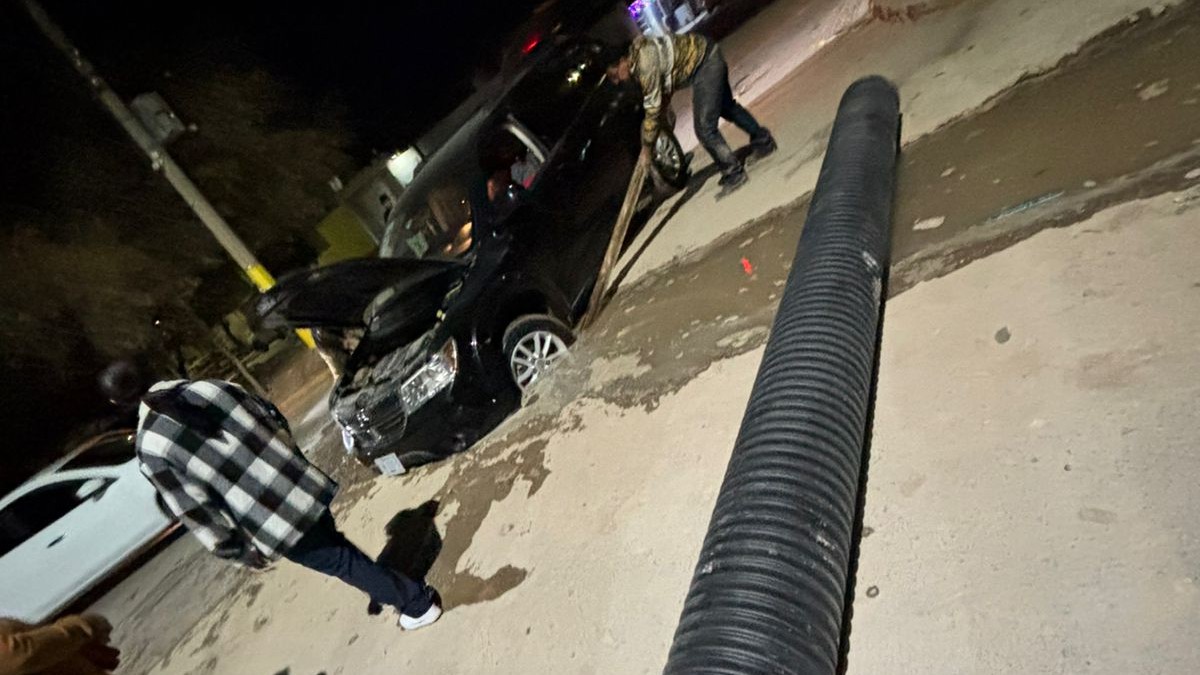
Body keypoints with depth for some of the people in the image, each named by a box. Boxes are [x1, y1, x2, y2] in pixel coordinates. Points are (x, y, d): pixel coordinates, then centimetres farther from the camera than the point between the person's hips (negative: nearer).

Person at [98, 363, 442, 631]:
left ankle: (417, 602, 27)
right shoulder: (211, 387, 0)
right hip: (301, 484, 5)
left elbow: (198, 516, -9)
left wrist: (241, 553, 2)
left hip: (274, 526, -5)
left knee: (337, 559, 15)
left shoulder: (152, 451, -9)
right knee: (336, 546, 28)